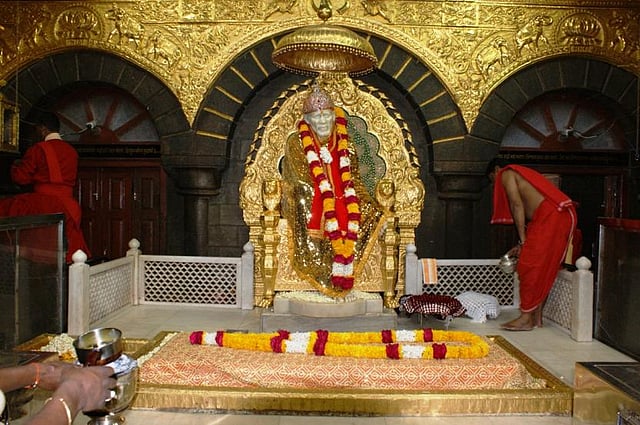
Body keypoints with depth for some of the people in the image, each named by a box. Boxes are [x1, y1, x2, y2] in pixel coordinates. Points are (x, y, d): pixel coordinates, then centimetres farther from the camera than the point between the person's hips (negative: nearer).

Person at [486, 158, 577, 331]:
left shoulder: (506, 174, 7)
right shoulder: (521, 174, 32)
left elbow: (517, 205, -6)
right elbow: (529, 213, 27)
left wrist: (522, 241, -7)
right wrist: (522, 246, 24)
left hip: (550, 216, -10)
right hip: (565, 216, 10)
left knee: (530, 266, -6)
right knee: (544, 268, 12)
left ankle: (526, 318, -2)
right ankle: (537, 316, 17)